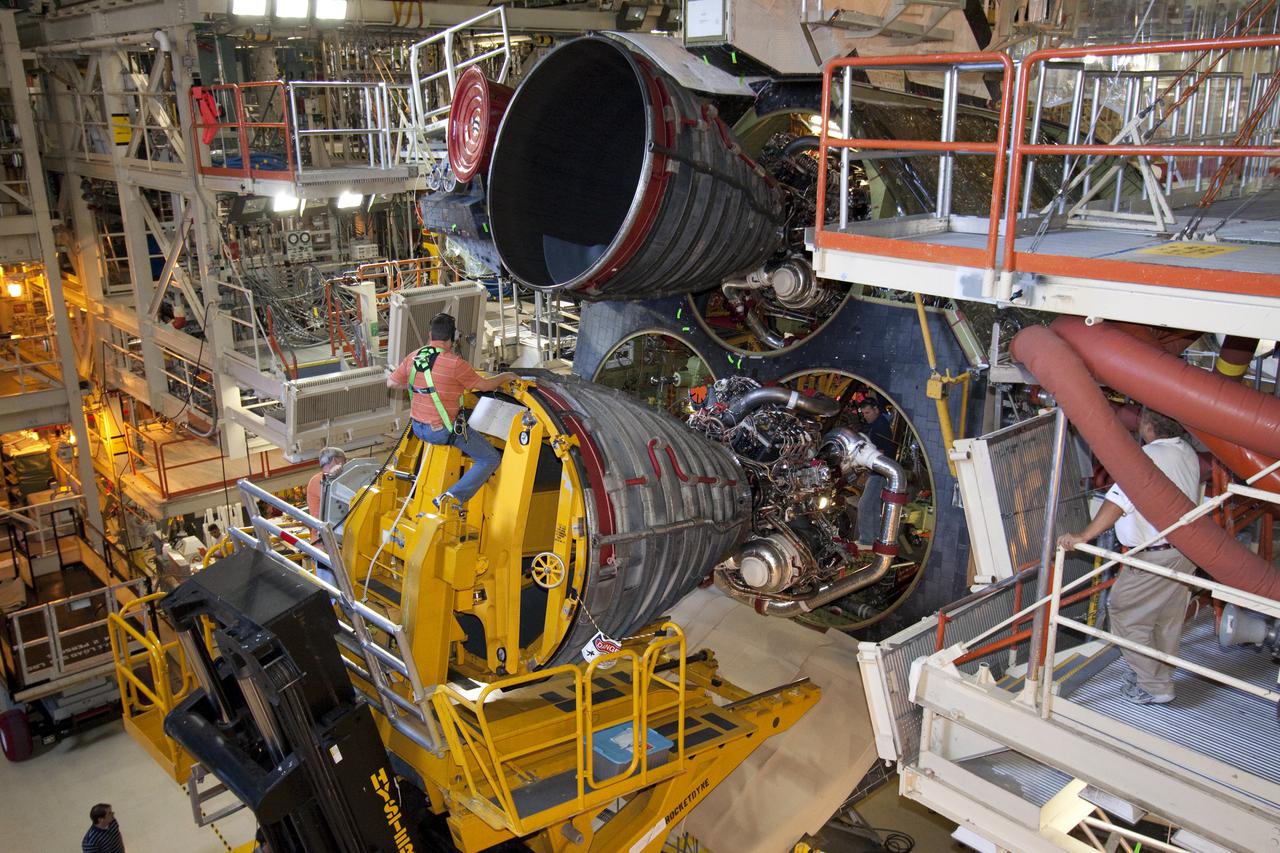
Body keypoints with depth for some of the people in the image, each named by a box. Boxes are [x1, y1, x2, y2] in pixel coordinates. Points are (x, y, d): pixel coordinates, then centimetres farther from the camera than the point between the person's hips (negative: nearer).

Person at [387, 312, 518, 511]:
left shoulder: (413, 357, 0)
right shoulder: (454, 363, -20)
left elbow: (391, 383, 10)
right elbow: (484, 385, -9)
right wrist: (505, 376, 9)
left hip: (418, 427, 8)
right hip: (443, 432, -7)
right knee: (491, 459, 0)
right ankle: (453, 497, -16)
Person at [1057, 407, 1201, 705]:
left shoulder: (1148, 457, -23)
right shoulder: (1188, 452, 4)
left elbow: (1117, 502, -33)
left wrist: (1083, 536, -36)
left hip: (1155, 555, -9)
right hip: (1187, 549, 9)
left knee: (1125, 613, 2)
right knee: (1167, 619, 20)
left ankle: (1153, 686, 7)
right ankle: (1160, 677, 34)